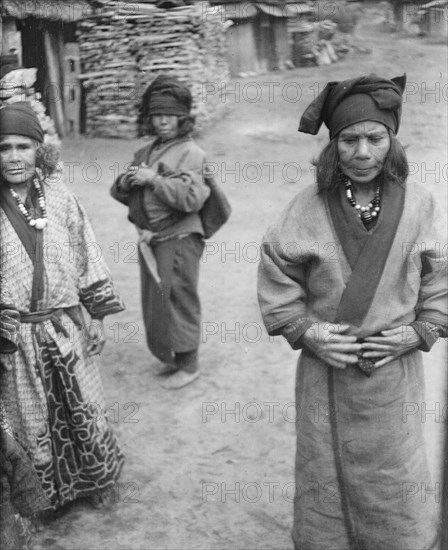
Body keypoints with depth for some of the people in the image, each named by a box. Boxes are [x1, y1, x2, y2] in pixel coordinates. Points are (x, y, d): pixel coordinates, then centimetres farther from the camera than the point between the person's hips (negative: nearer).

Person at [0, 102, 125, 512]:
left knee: (82, 410, 16)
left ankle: (94, 481, 39)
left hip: (66, 328, 1)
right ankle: (47, 494, 36)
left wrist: (97, 315, 2)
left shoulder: (60, 198, -3)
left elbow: (86, 259, 2)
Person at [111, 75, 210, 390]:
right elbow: (119, 192, 17)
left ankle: (188, 364, 15)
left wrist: (153, 179, -20)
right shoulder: (145, 153, 14)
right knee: (154, 300, 15)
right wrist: (126, 182, -6)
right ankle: (169, 357, 31)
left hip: (178, 238, -7)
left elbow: (191, 198, -21)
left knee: (178, 299, -1)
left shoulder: (190, 153, -8)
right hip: (148, 239, 8)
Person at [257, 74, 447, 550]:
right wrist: (307, 332, -12)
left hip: (393, 373, 0)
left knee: (393, 480, 11)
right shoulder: (308, 207, -8)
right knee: (326, 478, 13)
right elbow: (277, 284, -1)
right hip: (324, 372, 0)